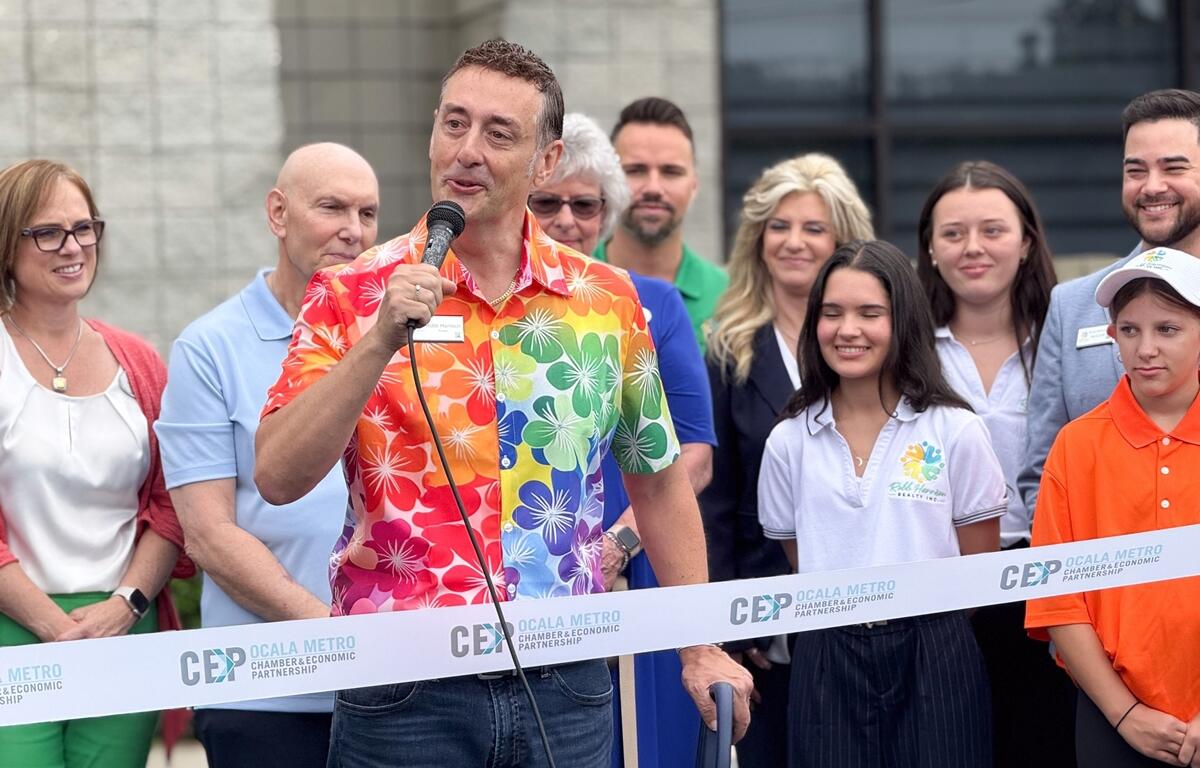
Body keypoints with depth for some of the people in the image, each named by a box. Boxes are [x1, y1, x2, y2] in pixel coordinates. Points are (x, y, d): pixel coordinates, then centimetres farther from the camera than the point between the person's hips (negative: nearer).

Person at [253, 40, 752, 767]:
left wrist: (700, 648, 13)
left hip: (567, 685, 2)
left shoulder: (608, 299, 4)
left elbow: (660, 482, 14)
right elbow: (278, 478, -13)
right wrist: (380, 341, -21)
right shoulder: (354, 296, -3)